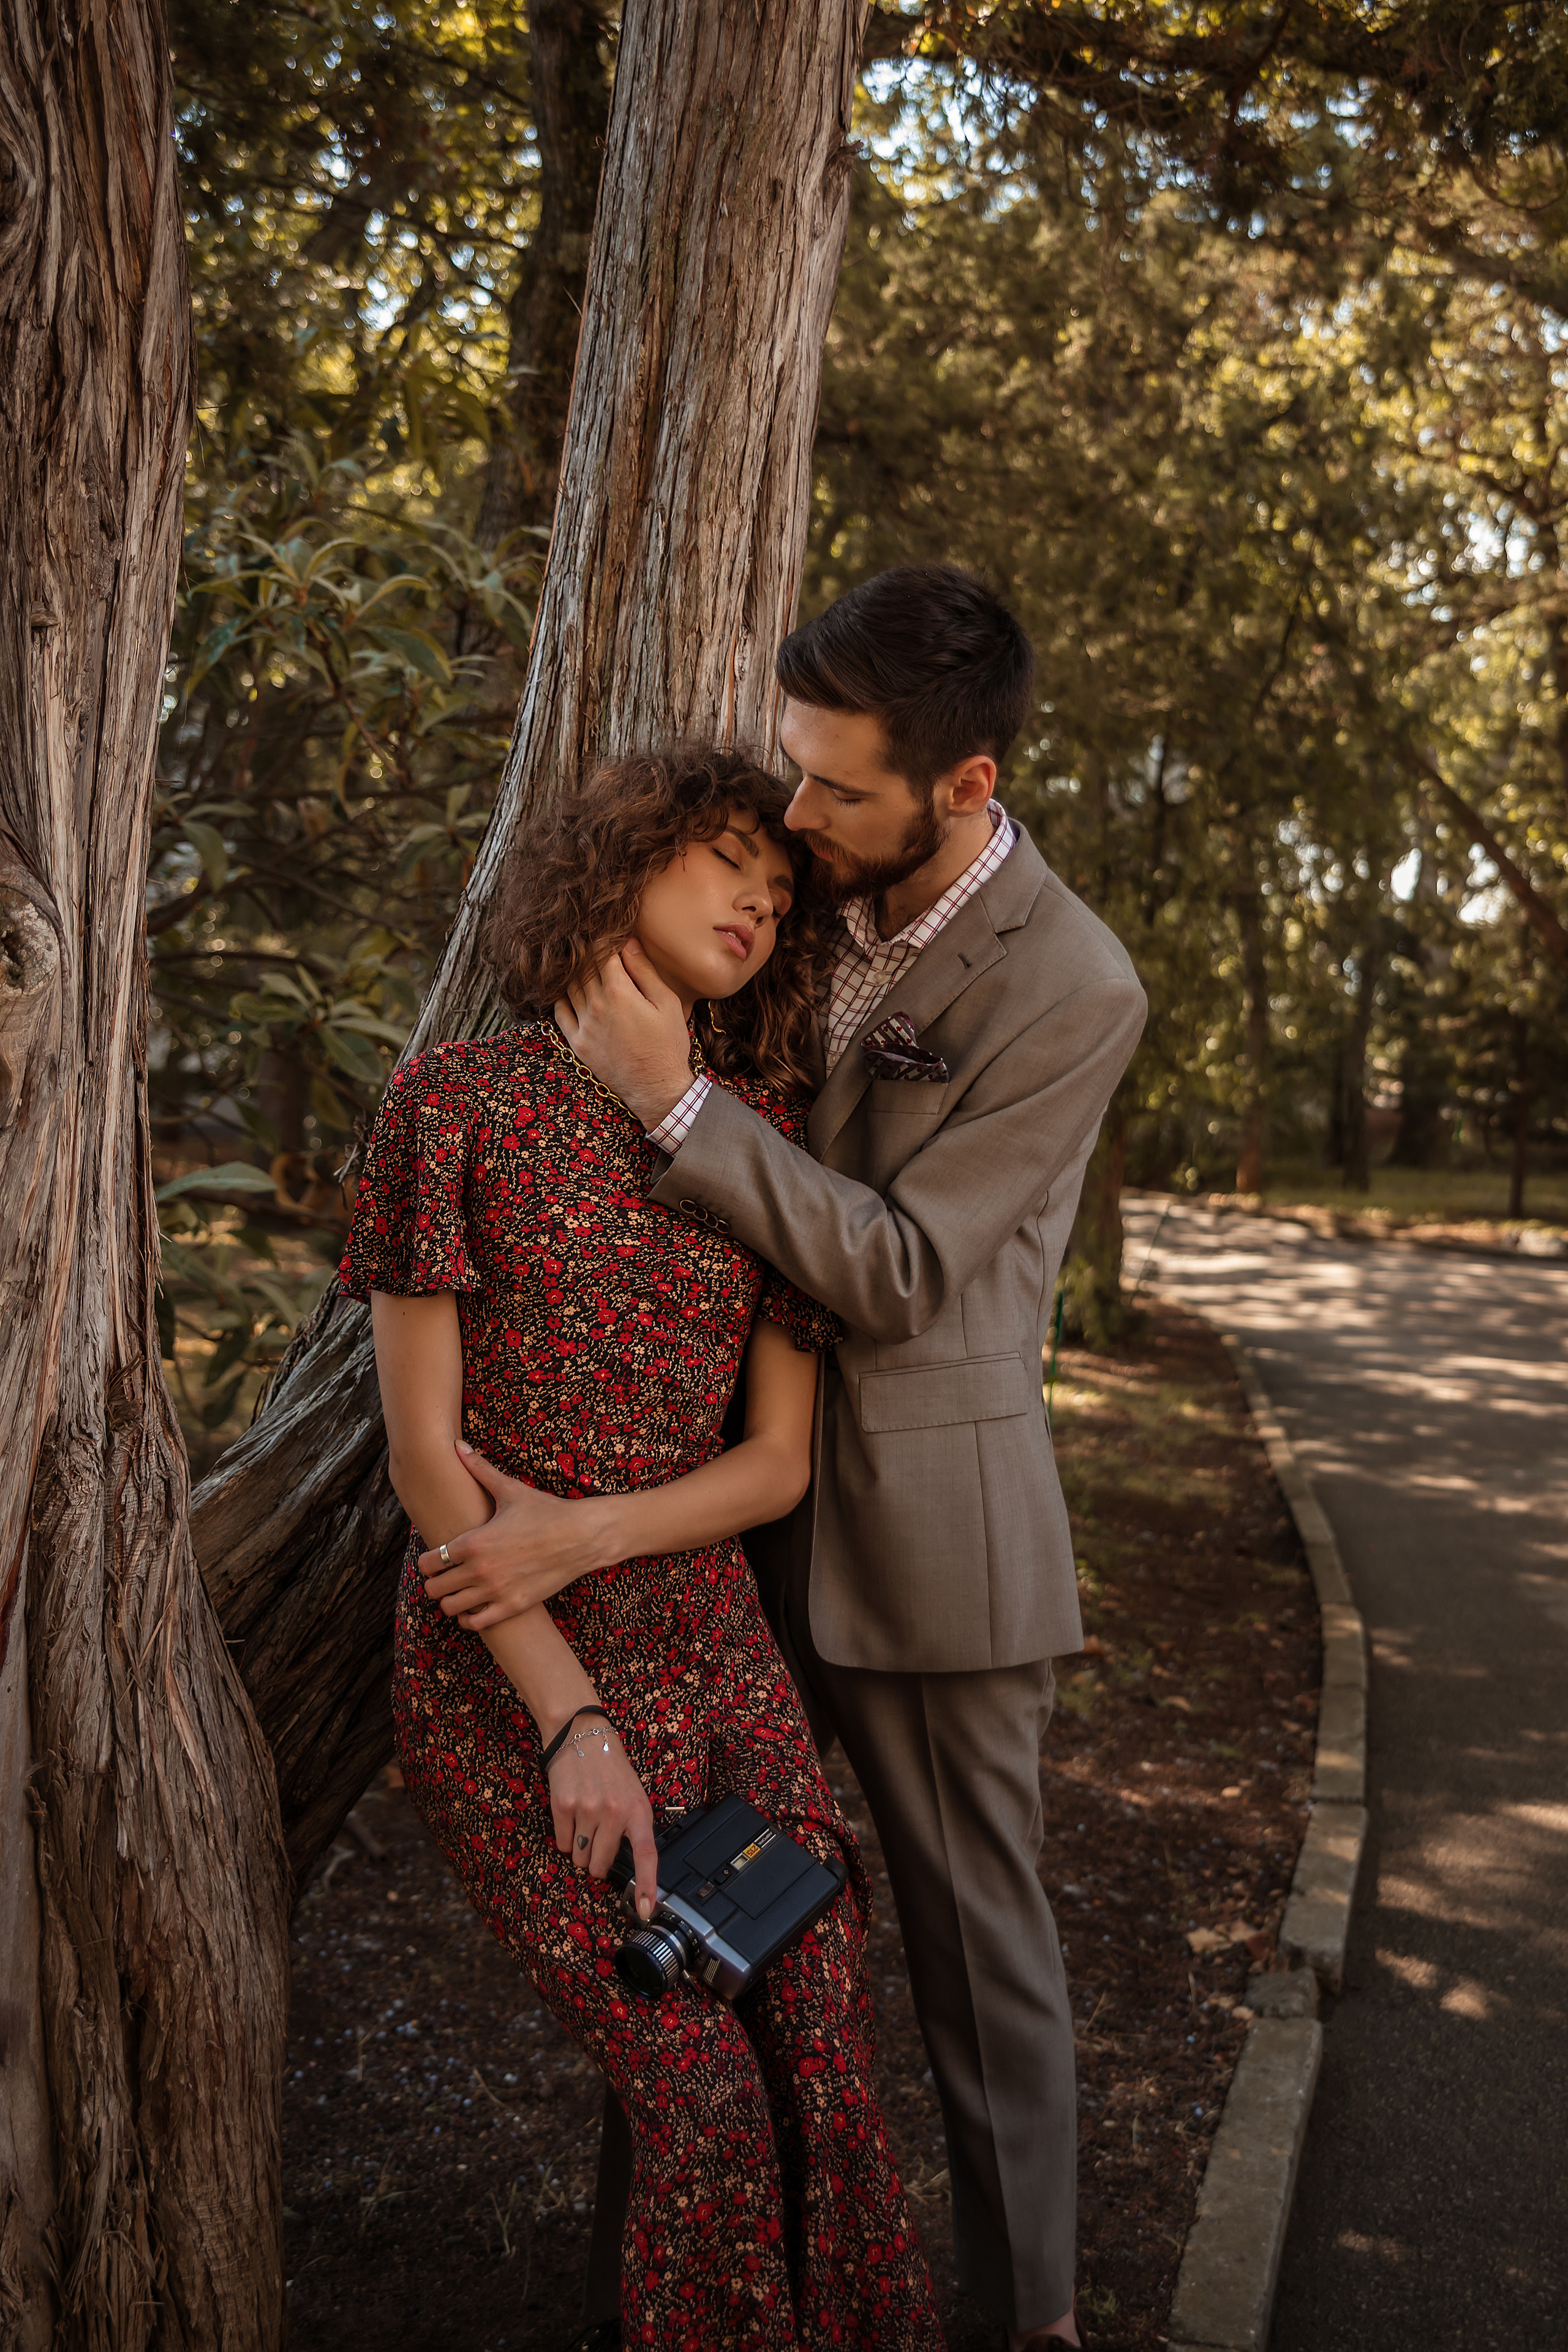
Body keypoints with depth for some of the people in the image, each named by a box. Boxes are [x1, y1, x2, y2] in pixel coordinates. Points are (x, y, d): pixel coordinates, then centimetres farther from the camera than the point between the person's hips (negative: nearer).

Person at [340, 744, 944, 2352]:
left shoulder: (763, 1130, 6)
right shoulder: (460, 1101, -6)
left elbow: (781, 1461, 3)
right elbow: (423, 1455, -9)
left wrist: (585, 1530, -14)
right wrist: (572, 1723, -14)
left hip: (711, 1650, 4)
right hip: (499, 1672, -3)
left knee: (827, 2067, -6)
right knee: (708, 2098, -12)